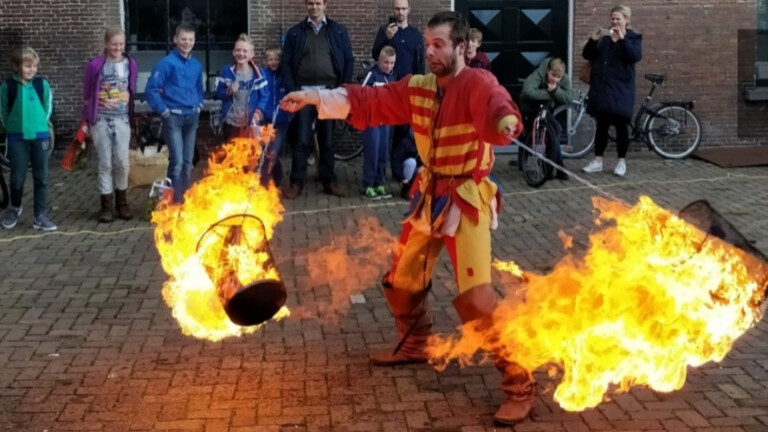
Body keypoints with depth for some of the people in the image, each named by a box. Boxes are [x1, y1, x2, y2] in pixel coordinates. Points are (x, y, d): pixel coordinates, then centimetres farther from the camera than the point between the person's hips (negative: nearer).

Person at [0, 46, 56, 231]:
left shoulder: (42, 84, -3)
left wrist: (38, 125, 9)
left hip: (40, 136, 1)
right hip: (17, 138, -1)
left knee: (41, 178, 3)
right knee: (17, 178, 3)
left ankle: (40, 216, 9)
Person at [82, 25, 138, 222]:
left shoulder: (130, 64, 2)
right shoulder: (95, 65, -6)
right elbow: (87, 95, 2)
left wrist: (131, 115, 9)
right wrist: (87, 120, 3)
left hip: (122, 119, 2)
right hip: (101, 120, -2)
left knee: (122, 162, 2)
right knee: (105, 163, 2)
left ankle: (122, 203, 18)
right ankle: (106, 206, 10)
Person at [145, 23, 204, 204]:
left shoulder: (196, 65, 9)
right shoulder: (167, 63, -9)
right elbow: (151, 89, -11)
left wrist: (199, 105, 11)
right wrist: (163, 111, -11)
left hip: (192, 117, 6)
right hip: (173, 117, -6)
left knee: (188, 162, 11)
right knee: (177, 161, -10)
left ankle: (186, 199, 20)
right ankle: (175, 201, -4)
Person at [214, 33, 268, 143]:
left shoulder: (257, 73, -2)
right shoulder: (227, 71, 2)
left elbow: (263, 96, 0)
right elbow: (218, 93, 5)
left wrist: (258, 112, -16)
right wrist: (228, 92, -17)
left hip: (250, 123, -1)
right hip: (230, 123, 1)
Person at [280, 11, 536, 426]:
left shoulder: (478, 84, -17)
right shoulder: (417, 87, 4)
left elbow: (496, 109, -37)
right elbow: (368, 101, 5)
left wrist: (506, 123, -62)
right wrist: (315, 97, -3)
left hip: (467, 201, -7)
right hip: (430, 197, 8)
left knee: (476, 297, -17)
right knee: (402, 281, 20)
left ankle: (520, 384, -5)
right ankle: (415, 345, 47)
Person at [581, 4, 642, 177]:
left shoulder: (633, 38, 1)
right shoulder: (604, 38, 12)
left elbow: (636, 56, -18)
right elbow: (587, 55, 9)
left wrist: (623, 39, -26)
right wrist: (592, 40, -8)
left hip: (620, 89, -4)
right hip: (600, 87, 4)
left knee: (620, 125, 0)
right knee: (601, 125, 7)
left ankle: (622, 161, 9)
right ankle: (597, 161, 12)